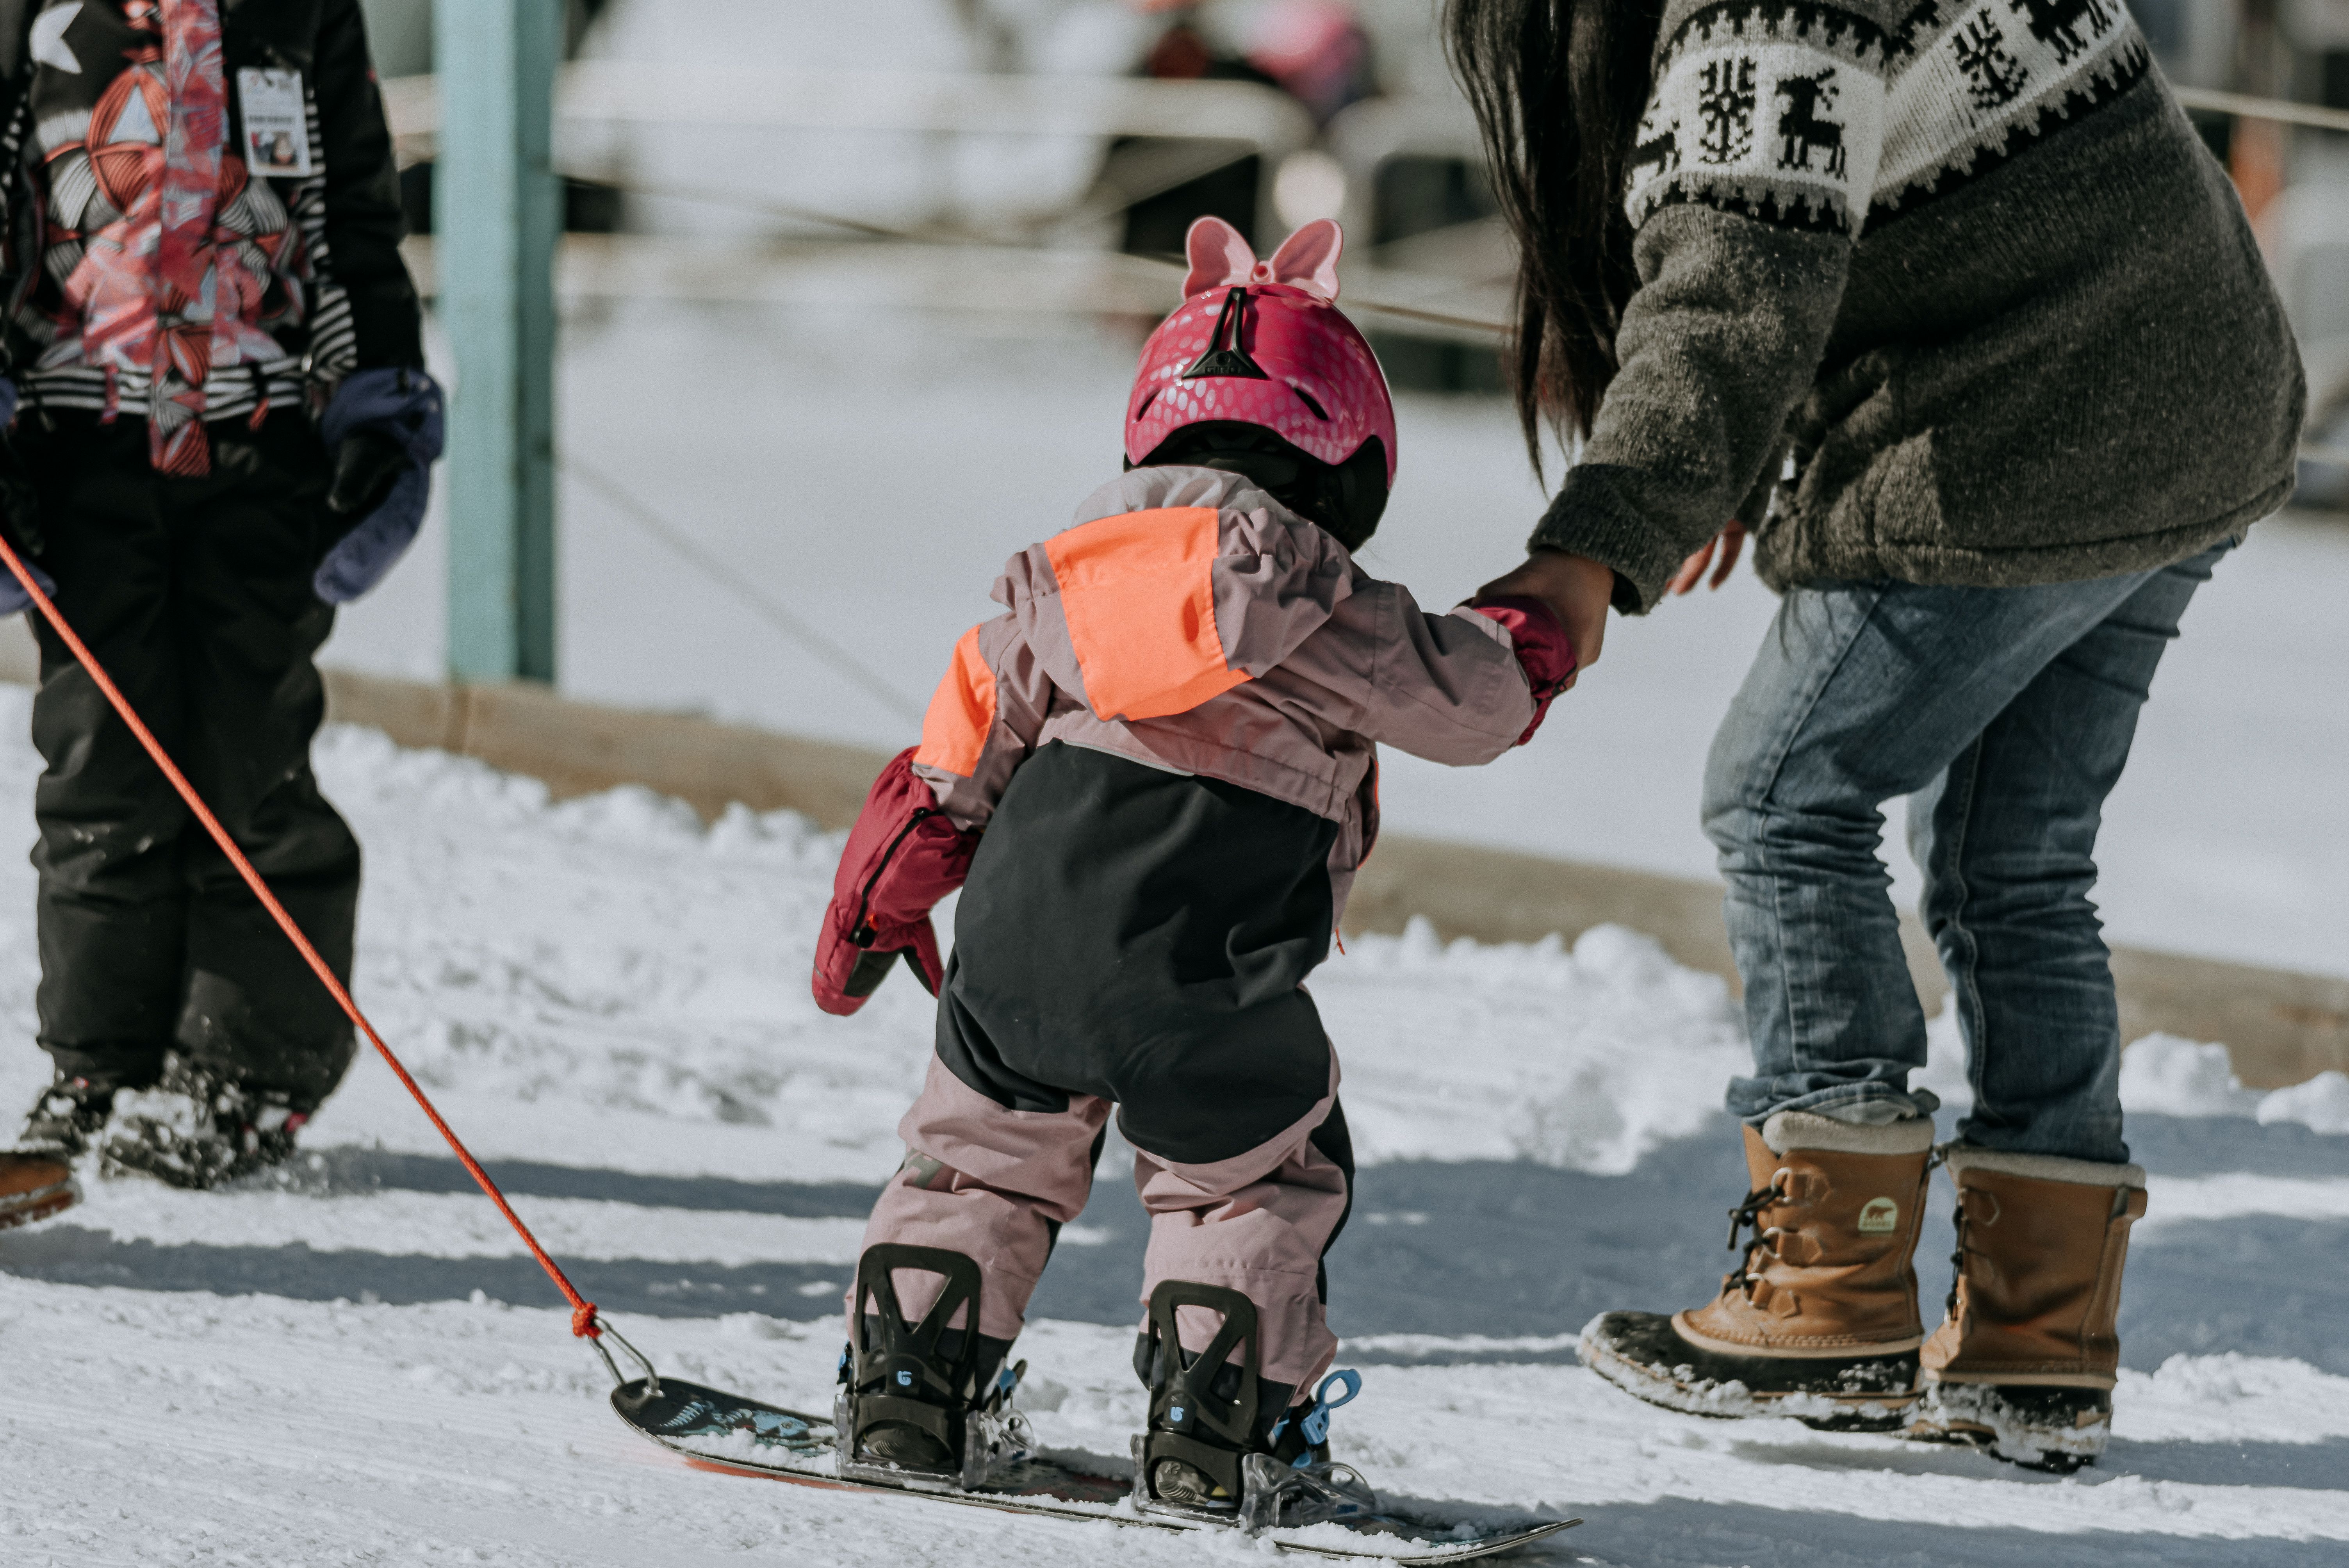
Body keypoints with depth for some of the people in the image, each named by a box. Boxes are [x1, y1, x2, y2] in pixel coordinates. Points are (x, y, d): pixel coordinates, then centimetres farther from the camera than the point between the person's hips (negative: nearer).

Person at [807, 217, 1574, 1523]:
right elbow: (1467, 703, 6)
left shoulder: (1072, 570, 14)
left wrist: (878, 900, 31)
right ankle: (1216, 1440, 7)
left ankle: (908, 1388, 22)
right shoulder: (1319, 605, -2)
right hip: (1203, 975, -5)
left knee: (989, 1156, 22)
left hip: (1016, 936, 5)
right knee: (1257, 1182, 12)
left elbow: (964, 739, 19)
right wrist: (1524, 652, 31)